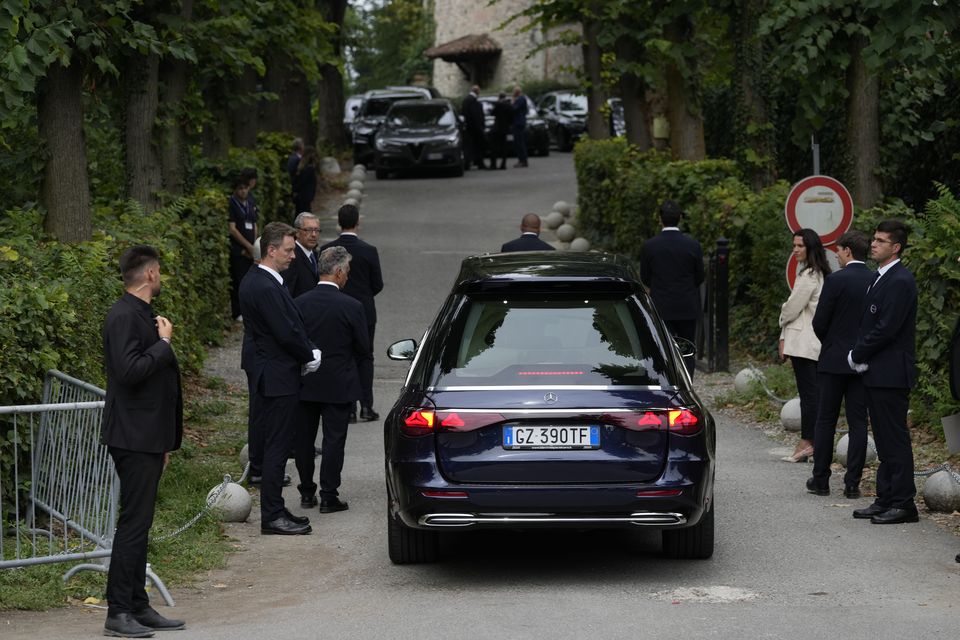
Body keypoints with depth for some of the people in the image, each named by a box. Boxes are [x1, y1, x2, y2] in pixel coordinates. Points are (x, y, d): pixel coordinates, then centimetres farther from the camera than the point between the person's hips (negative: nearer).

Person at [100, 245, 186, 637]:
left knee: (139, 523, 12)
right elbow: (130, 370, -28)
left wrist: (165, 442, 23)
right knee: (134, 523, -9)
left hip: (148, 439, 10)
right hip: (134, 439, -10)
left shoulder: (141, 314, 16)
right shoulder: (124, 316, -15)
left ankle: (138, 607, 17)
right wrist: (163, 343, -15)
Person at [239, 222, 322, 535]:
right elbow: (287, 333, -21)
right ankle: (272, 516, -1)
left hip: (271, 375, 10)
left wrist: (308, 351, 5)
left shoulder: (254, 281, 12)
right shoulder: (265, 288, -22)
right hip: (278, 377, -10)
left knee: (277, 445, 15)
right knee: (277, 447, -5)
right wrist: (310, 356, -6)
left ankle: (274, 509, 22)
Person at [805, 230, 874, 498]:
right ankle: (852, 483, 3)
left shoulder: (836, 280, -13)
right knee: (858, 422, 5)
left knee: (825, 421, 6)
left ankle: (820, 479, 10)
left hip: (834, 361, -4)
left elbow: (819, 322, -9)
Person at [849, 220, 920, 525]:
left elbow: (886, 328, -21)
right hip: (876, 373, 10)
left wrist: (857, 355, -10)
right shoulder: (880, 279, 17)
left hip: (890, 374, -10)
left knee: (895, 439, -7)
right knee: (885, 441, 14)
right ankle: (886, 500, 19)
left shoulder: (900, 282, -16)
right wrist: (859, 355, 6)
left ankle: (903, 503, -3)